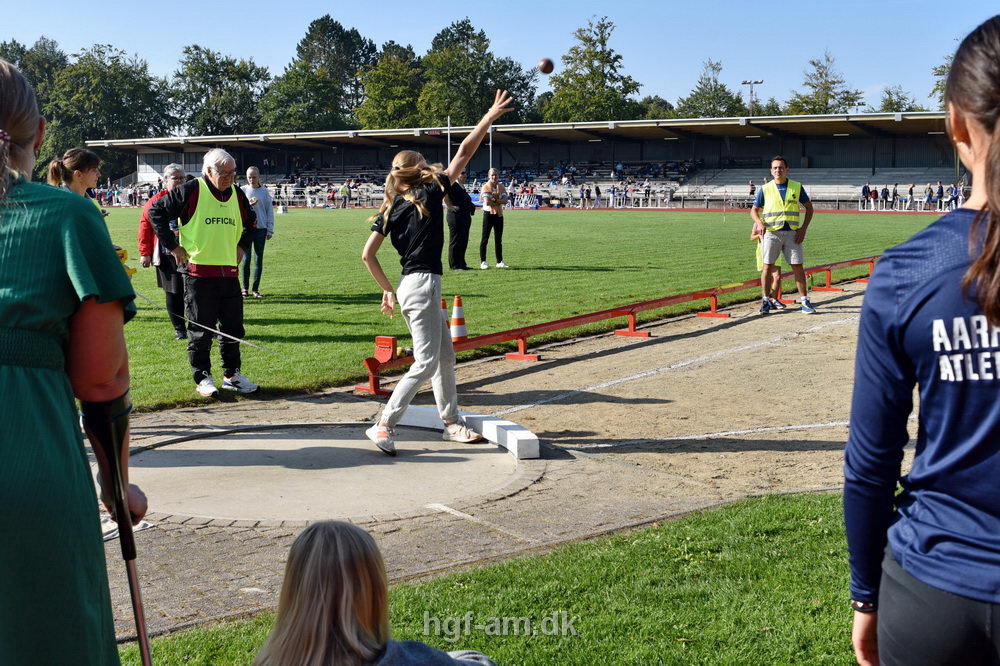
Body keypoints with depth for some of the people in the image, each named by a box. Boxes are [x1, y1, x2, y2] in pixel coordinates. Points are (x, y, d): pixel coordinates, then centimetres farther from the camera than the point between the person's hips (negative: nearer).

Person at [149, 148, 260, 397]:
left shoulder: (237, 195, 11)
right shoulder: (191, 191, -8)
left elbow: (251, 222, 30)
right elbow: (156, 211, -4)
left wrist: (243, 246, 16)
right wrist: (172, 245, -6)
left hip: (229, 272, 5)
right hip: (198, 272, -5)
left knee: (233, 327, 9)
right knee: (200, 329, 2)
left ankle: (232, 375, 21)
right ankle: (203, 377, 12)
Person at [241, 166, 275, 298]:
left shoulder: (264, 191, 6)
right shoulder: (242, 190, 4)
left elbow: (270, 211, 8)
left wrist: (270, 230, 4)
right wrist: (247, 205, -16)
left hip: (261, 228, 1)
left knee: (259, 260, 3)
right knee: (246, 259, -2)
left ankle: (255, 289, 10)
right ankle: (245, 288, 8)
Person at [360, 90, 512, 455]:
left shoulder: (390, 208, 7)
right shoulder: (431, 193, -6)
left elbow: (367, 254, 3)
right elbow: (465, 151, -2)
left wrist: (387, 289, 12)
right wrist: (491, 115, 6)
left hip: (409, 286, 8)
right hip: (423, 285, -8)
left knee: (445, 357, 18)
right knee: (425, 364, -5)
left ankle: (451, 422, 26)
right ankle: (384, 425, -8)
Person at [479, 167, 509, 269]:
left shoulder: (501, 187, 8)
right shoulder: (485, 187, -6)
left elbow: (505, 200, -7)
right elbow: (487, 202, -18)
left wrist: (494, 200, -19)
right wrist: (499, 201, -8)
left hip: (499, 214, 5)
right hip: (489, 214, -5)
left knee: (498, 239, 9)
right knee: (485, 239, -2)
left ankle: (500, 262, 14)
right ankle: (483, 262, 3)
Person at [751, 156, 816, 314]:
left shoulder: (797, 187, 7)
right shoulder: (765, 189, 6)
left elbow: (809, 207, 12)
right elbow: (754, 210, 10)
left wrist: (803, 228, 0)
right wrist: (759, 223, -11)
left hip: (792, 232, 0)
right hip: (771, 232, 0)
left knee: (798, 267, -2)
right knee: (767, 267, -1)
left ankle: (804, 301, 5)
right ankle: (766, 301, 8)